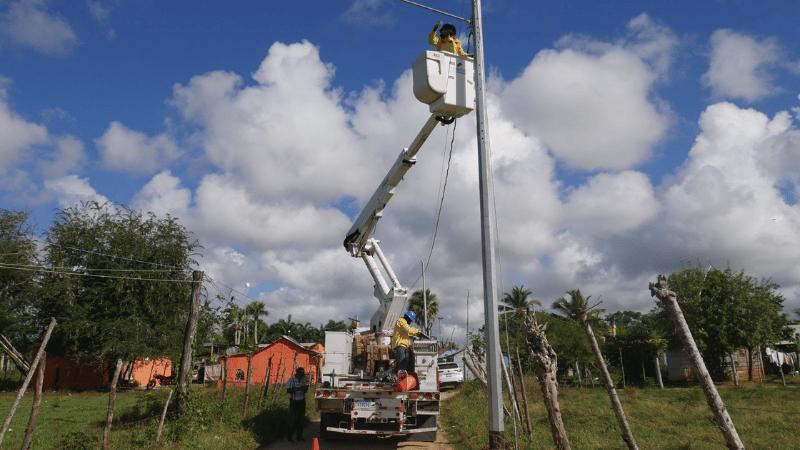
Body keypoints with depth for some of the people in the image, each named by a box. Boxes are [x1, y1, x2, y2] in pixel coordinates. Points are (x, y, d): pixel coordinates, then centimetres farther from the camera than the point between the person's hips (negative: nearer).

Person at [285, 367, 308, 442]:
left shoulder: (303, 380, 9)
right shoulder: (291, 380, -8)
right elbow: (288, 390, -17)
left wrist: (306, 388, -8)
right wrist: (298, 389, -25)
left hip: (302, 401, 5)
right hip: (294, 401, -5)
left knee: (301, 418, 5)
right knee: (293, 420, -5)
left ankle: (299, 436, 12)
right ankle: (289, 436, 7)